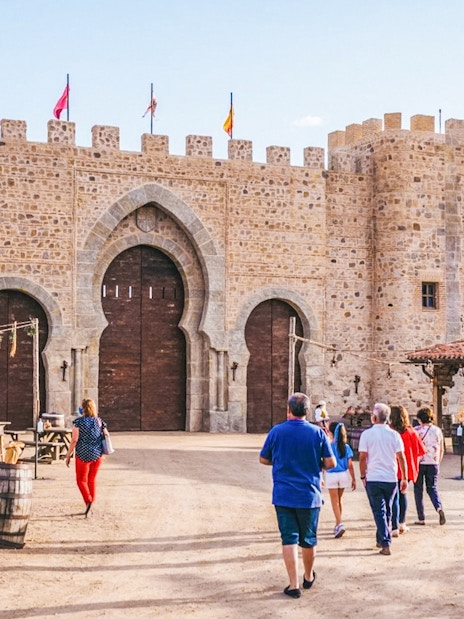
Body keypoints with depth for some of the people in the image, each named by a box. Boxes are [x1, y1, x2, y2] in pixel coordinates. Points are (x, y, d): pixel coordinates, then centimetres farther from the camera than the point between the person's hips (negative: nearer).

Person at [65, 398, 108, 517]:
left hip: (83, 455, -4)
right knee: (92, 479, 17)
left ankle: (88, 501, -14)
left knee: (81, 480, 8)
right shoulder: (99, 421, 2)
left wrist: (68, 455, -5)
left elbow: (74, 440, -13)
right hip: (97, 454, 4)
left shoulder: (79, 421, -10)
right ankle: (91, 504, 22)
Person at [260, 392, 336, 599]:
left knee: (289, 539, 3)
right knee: (308, 539, 16)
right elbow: (330, 463, -6)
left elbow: (263, 459, 5)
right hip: (309, 495, 1)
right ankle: (308, 577, 34)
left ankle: (294, 585, -2)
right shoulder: (317, 432, -6)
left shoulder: (276, 431, -5)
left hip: (283, 495, 0)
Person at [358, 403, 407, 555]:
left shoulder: (367, 434, -6)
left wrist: (363, 476, 5)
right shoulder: (394, 434, 0)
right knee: (387, 511, 19)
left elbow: (362, 457, -7)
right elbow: (401, 458, -1)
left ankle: (385, 544, -8)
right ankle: (381, 539, 30)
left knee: (379, 512, 1)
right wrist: (404, 478, 5)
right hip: (391, 479, 3)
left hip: (373, 479, -2)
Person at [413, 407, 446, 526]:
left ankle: (421, 518, 7)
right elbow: (442, 450, 10)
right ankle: (439, 508, -16)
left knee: (418, 490, 8)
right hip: (433, 463, 3)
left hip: (419, 463, -3)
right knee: (432, 488, 12)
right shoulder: (437, 430, 5)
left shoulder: (417, 430, -7)